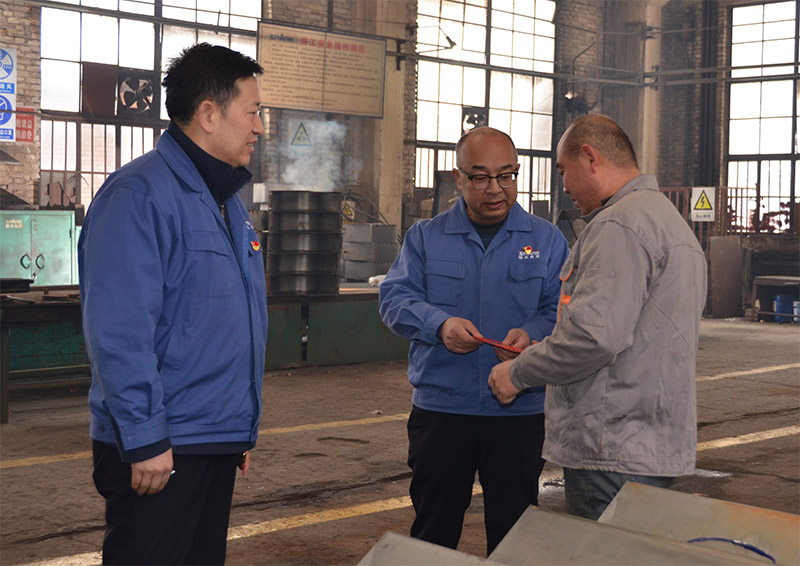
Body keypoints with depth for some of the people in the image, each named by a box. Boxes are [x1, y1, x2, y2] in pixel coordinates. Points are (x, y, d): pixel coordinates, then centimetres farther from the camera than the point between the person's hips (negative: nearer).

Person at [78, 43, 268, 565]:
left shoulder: (228, 201, 15)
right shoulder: (140, 196, -16)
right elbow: (119, 332, -22)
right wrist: (145, 439, -22)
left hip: (218, 443, 9)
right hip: (158, 452, -9)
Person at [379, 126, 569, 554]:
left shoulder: (548, 241, 7)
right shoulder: (425, 238, 8)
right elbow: (395, 299, 0)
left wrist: (533, 335, -21)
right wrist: (440, 325, -19)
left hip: (521, 412, 0)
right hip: (440, 409, 0)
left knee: (513, 535, 7)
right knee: (433, 530, 8)